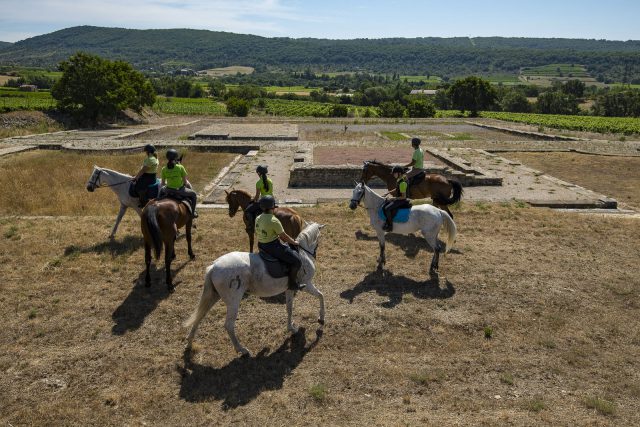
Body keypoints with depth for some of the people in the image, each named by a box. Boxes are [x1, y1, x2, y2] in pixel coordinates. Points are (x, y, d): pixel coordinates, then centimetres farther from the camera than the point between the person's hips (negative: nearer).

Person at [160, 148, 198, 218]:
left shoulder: (164, 169, -6)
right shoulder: (180, 167, -14)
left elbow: (163, 183, 1)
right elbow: (185, 182, -9)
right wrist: (187, 184, 14)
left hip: (169, 191, 3)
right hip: (180, 191, -3)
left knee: (162, 189, 39)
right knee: (193, 194, 24)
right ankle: (192, 212, 25)